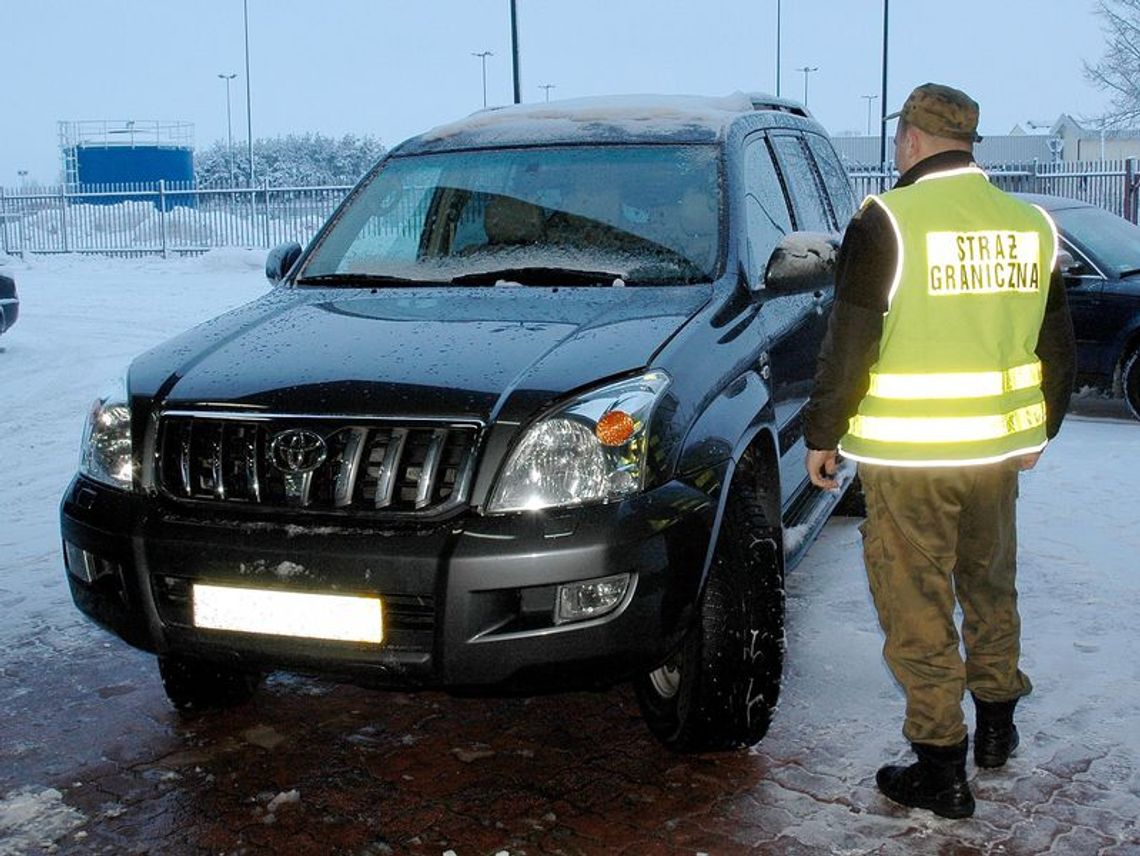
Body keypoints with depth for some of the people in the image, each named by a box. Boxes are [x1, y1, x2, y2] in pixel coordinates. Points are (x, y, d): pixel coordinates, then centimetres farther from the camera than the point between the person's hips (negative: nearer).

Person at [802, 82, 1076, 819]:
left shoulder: (888, 221, -12)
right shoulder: (1032, 225, 4)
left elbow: (848, 345, -13)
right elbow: (1058, 349, 11)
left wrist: (823, 435, -2)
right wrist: (1040, 428, 24)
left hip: (906, 454, -5)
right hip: (996, 448, 6)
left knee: (918, 608, 5)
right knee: (991, 582, 24)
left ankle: (942, 767, 11)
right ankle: (997, 723, 38)